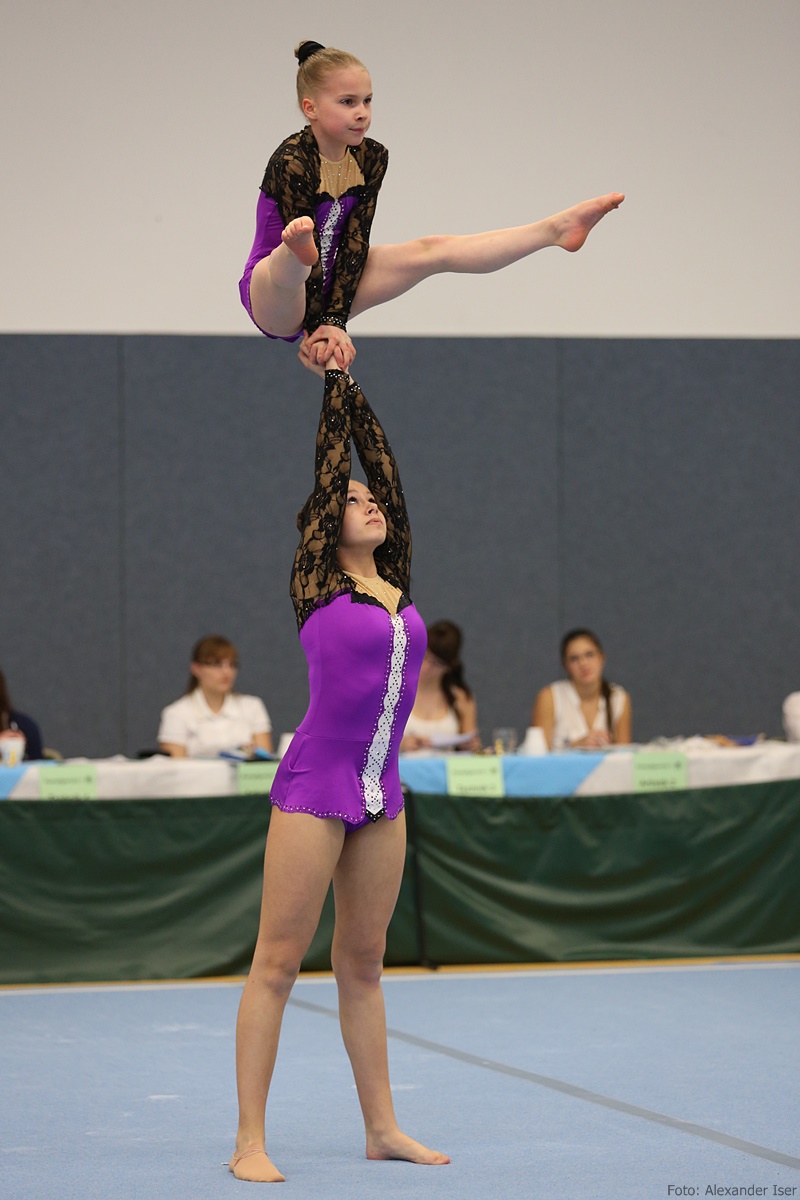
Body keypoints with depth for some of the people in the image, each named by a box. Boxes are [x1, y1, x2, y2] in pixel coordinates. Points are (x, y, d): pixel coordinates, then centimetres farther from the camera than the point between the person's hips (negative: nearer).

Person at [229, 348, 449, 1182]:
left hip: (380, 794, 6)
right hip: (314, 789, -6)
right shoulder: (317, 589, -3)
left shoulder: (395, 584, 11)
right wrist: (329, 386, 1)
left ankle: (381, 1127, 18)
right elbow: (325, 471, -5)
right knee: (278, 959, -4)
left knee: (363, 963, 13)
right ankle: (250, 1142, -3)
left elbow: (381, 462, 11)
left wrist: (356, 391, 13)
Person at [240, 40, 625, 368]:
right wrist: (317, 328, -27)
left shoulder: (372, 158, -2)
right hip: (275, 299, -7)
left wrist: (335, 319, -16)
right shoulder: (292, 162, -23)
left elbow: (355, 243, -6)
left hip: (326, 287, 7)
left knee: (433, 250, 1)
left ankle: (556, 229, 3)